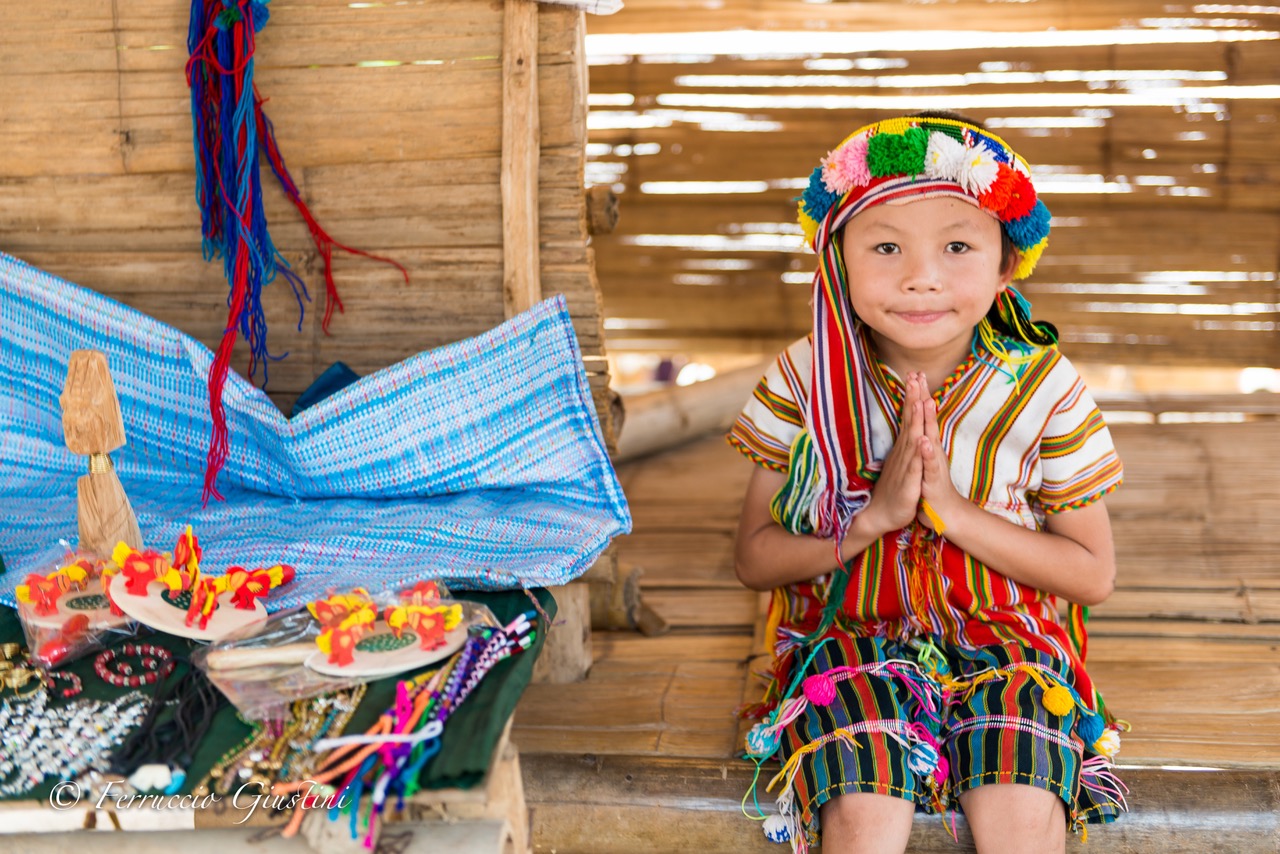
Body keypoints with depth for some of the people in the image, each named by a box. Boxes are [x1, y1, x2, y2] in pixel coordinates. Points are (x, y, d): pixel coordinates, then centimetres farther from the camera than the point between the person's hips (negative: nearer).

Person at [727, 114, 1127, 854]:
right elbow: (755, 557, -1)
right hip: (854, 634, 0)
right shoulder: (806, 378, -7)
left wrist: (952, 510, -16)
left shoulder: (1042, 385, -7)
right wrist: (871, 518, -18)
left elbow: (1094, 575, -3)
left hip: (1007, 640, 1)